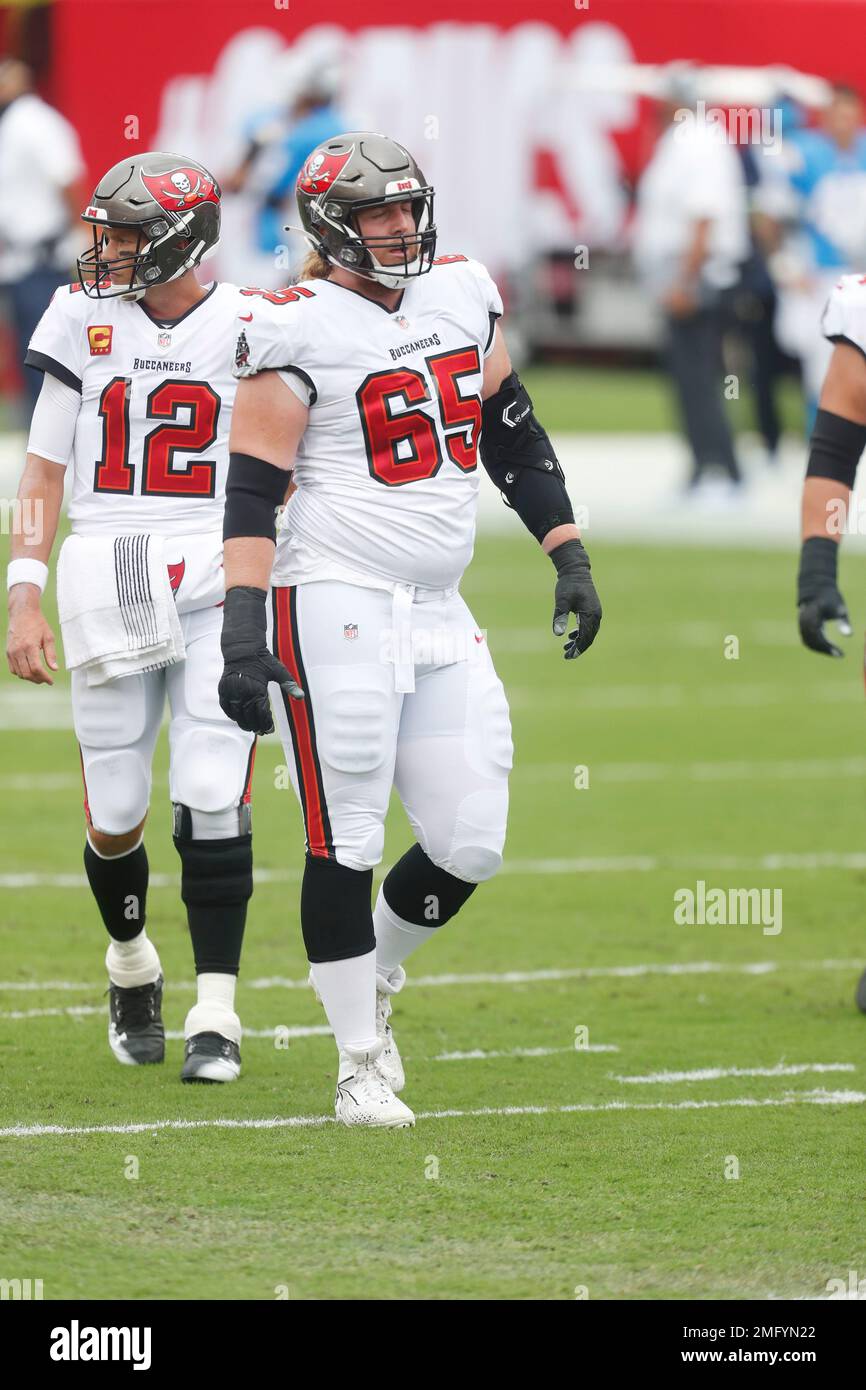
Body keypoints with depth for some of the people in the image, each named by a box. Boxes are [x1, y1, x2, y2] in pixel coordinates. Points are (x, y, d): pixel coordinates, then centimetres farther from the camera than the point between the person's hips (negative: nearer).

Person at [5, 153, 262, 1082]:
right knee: (114, 813, 4)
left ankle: (215, 1014, -5)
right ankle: (131, 963, 32)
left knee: (211, 801, -12)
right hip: (108, 584, 2)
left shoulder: (249, 328, 1)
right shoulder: (85, 321, 5)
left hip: (220, 588, -2)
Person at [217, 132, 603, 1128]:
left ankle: (370, 981, 31)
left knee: (469, 846, 5)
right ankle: (360, 1069, 9)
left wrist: (570, 558, 16)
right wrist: (243, 629, -19)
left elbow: (515, 436, 20)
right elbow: (252, 490, -11)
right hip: (336, 606, -6)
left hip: (439, 615, 6)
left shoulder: (462, 294, 10)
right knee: (347, 845, -1)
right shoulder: (298, 331, -9)